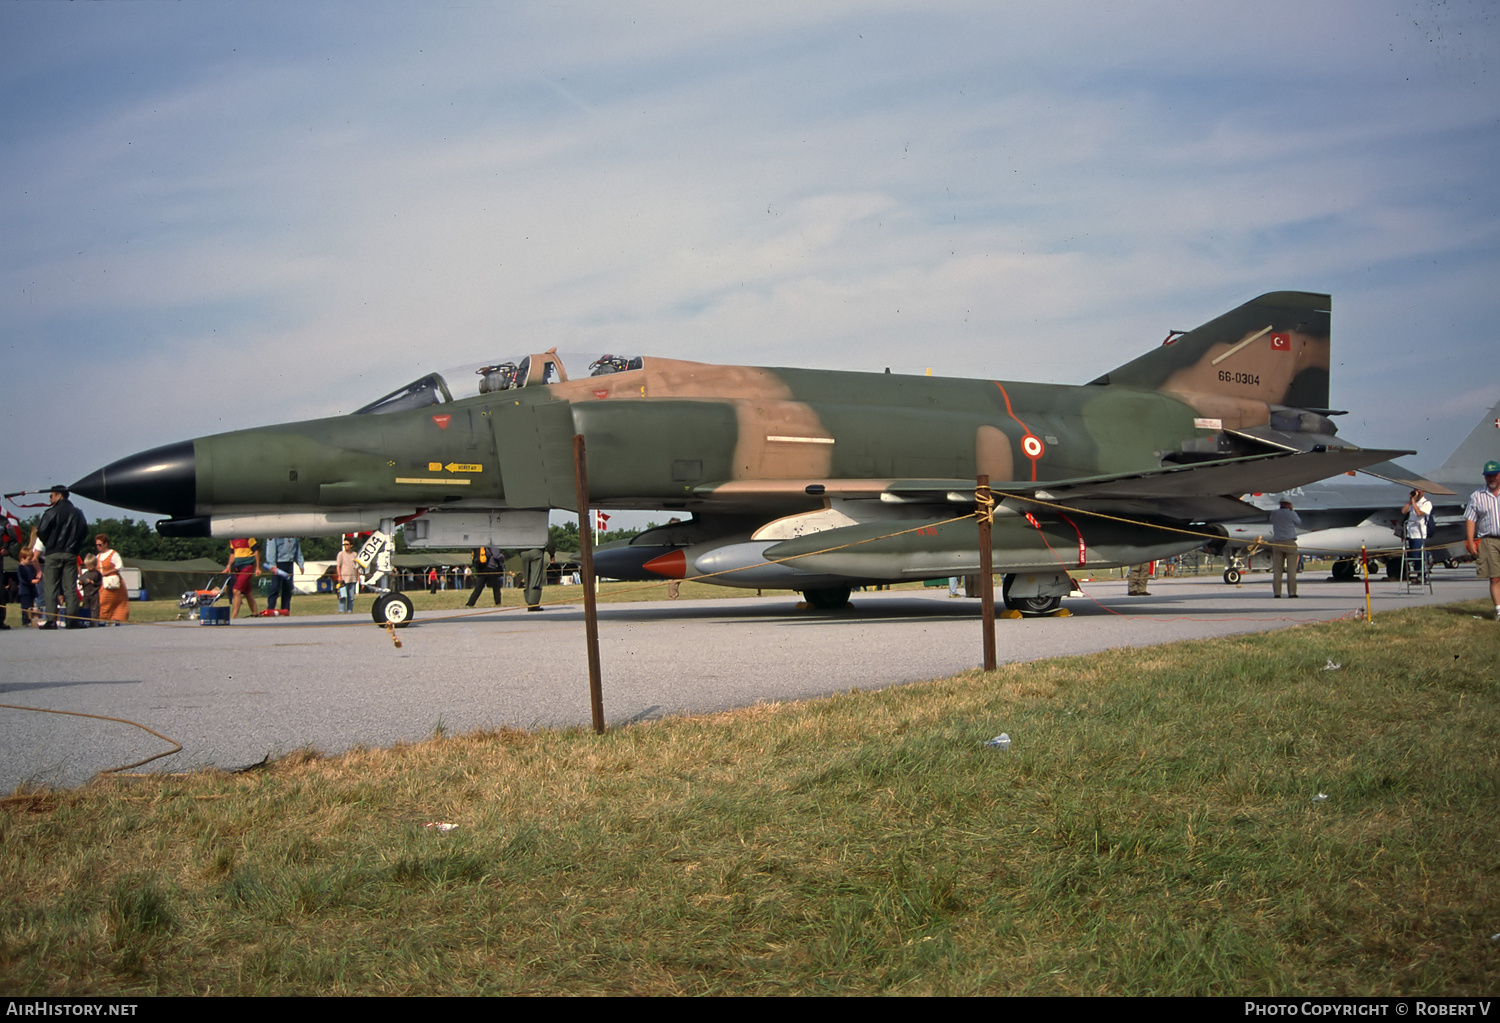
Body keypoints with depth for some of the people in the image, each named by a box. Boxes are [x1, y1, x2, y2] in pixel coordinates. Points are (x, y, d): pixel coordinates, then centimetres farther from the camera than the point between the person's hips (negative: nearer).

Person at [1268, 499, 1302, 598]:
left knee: (1277, 570, 3)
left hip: (1277, 543, 3)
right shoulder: (1291, 514, -4)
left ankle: (1277, 593, -1)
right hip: (1290, 543, -3)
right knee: (1291, 570, 0)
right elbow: (1298, 522, 15)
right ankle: (1292, 593, -2)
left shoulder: (1274, 514, 4)